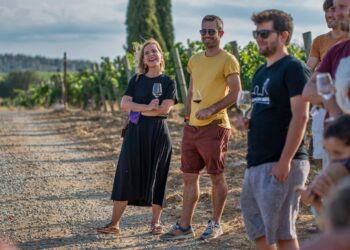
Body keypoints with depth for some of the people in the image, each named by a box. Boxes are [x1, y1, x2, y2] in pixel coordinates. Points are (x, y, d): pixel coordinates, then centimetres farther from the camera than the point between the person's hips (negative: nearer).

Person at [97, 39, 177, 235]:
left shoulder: (168, 82, 3)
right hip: (136, 132, 2)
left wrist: (138, 111, -7)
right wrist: (147, 108, -15)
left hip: (158, 132, -2)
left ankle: (156, 222, 12)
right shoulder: (136, 80, 10)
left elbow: (164, 108, -10)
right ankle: (114, 223, -1)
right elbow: (124, 104, -2)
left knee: (157, 176, 1)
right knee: (126, 174, -3)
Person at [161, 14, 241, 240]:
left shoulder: (228, 60, -7)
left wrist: (211, 110, -20)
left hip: (214, 127, -7)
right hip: (192, 127, 7)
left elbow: (236, 93, -12)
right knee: (189, 177, 8)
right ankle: (185, 226, 14)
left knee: (217, 177, 3)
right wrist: (187, 117, 13)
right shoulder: (195, 60, 15)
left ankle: (216, 224, 14)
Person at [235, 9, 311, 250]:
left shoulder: (294, 68, -10)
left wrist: (285, 162, -22)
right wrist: (247, 122, 5)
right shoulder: (261, 72, 17)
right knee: (256, 227, 12)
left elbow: (300, 117, -17)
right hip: (256, 162, 9)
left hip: (280, 164, -9)